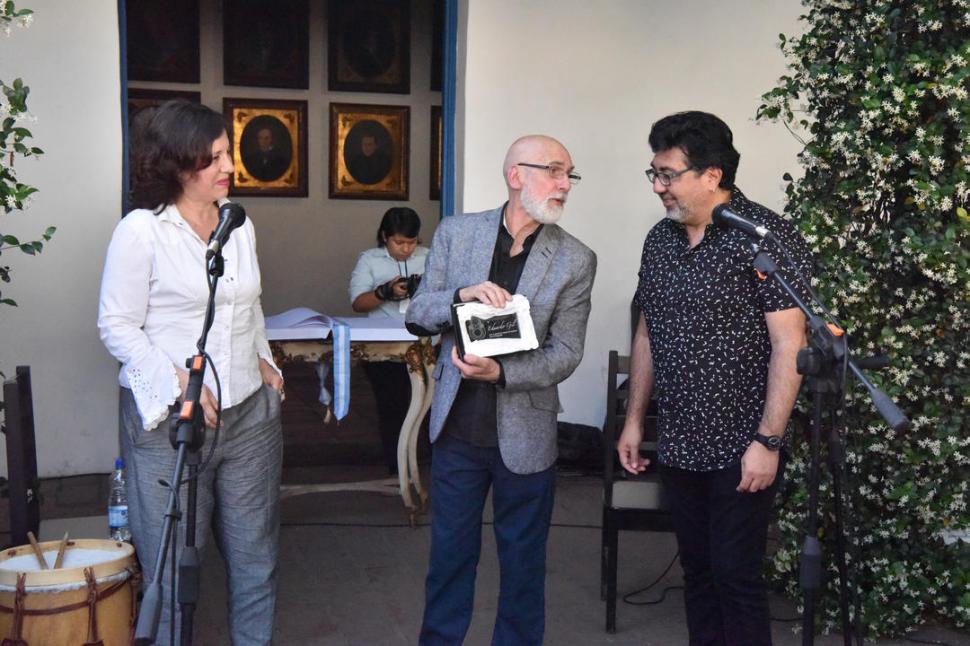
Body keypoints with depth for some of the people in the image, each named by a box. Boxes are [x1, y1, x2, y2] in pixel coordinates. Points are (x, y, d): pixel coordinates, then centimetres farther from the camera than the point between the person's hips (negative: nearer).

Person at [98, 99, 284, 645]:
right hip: (171, 420, -5)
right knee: (174, 565, 6)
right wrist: (178, 380, -17)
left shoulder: (240, 226, 10)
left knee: (256, 553, 12)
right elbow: (117, 325, -8)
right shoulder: (141, 231, -8)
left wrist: (263, 358, 8)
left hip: (249, 411, 5)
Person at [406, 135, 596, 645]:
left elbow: (565, 354, -8)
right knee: (450, 551, 17)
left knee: (523, 562, 14)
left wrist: (501, 372, -24)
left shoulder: (575, 260, -7)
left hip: (524, 433, -1)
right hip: (456, 426, 1)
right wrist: (460, 295, -21)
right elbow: (417, 316, 0)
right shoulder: (455, 233, -2)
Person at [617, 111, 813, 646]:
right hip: (677, 445, 6)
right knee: (696, 570, 15)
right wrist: (634, 418, 14)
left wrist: (767, 441, -18)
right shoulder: (660, 239, 7)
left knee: (736, 577, 2)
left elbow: (789, 345, -16)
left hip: (739, 450, -6)